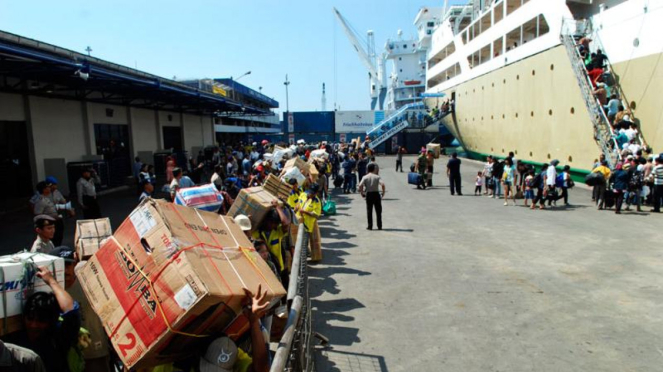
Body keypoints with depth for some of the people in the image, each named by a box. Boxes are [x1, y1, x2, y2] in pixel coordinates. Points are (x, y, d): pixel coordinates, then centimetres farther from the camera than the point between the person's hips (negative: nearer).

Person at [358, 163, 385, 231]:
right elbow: (382, 184, -17)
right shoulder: (377, 177, -2)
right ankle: (379, 226, 10)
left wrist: (362, 193, -2)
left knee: (369, 211, 7)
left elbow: (360, 185, -14)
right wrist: (383, 193, -5)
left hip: (368, 194, 1)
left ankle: (370, 226, 8)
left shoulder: (365, 177, 0)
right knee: (378, 211, 8)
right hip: (376, 194, 0)